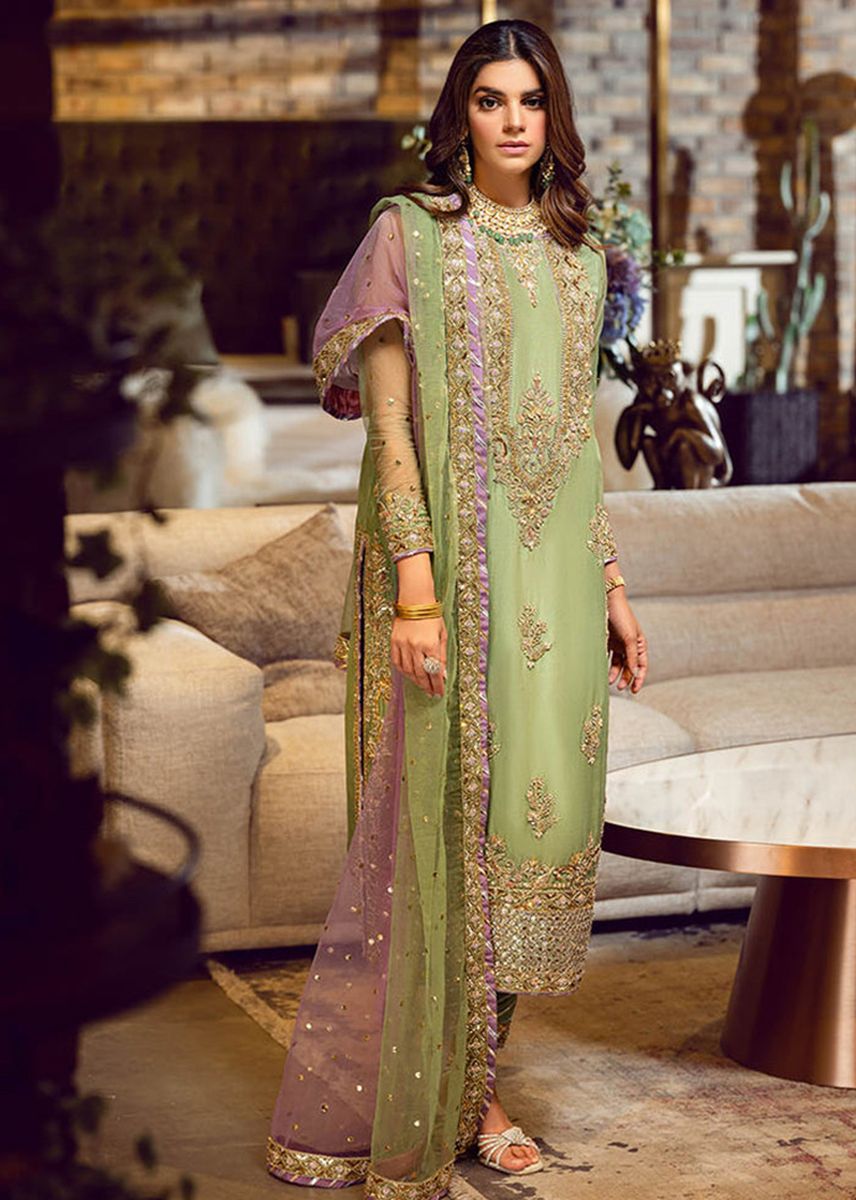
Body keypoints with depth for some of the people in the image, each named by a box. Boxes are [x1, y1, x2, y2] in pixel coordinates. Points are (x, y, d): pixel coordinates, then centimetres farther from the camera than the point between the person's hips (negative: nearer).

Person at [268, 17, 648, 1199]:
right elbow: (388, 423, -9)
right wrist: (414, 584, -18)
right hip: (449, 568, -5)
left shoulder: (576, 256, 13)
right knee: (440, 817, -3)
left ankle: (471, 1088, 20)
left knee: (532, 818, 7)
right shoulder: (411, 233, -4)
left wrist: (610, 586, 13)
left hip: (552, 581, 6)